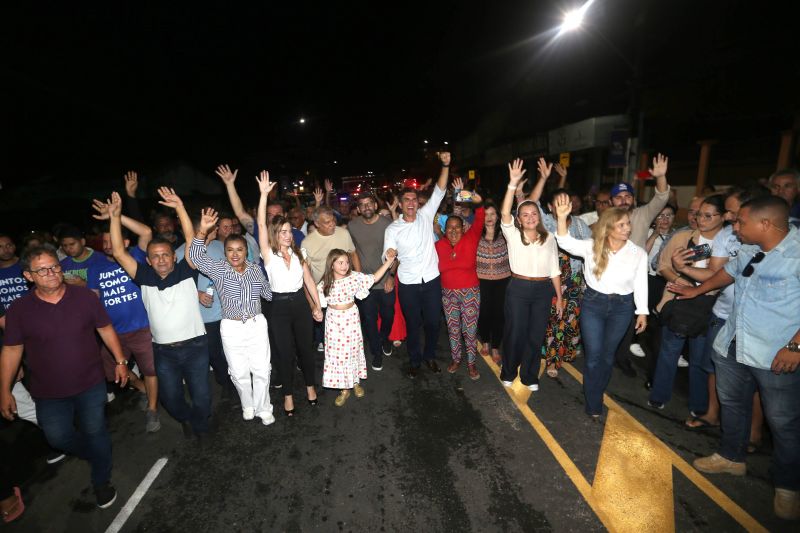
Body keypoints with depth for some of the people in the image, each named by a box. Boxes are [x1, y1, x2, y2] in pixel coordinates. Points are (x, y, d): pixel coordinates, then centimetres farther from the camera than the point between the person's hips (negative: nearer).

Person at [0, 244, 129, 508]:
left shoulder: (84, 296, -10)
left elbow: (106, 329, -1)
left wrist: (120, 361, -1)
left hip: (91, 384, -1)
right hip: (49, 392, 1)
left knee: (95, 432, 11)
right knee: (58, 438, 14)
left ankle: (102, 481, 33)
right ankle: (97, 455, 46)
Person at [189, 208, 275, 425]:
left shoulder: (255, 269, 3)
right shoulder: (217, 269, -3)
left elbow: (268, 293, 15)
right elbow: (196, 256, -19)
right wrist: (202, 230, -28)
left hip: (257, 324, 1)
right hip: (231, 328, -1)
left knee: (261, 369, 6)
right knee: (239, 372, 11)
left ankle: (263, 409, 26)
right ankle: (247, 406, 36)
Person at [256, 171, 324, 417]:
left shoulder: (298, 253, 3)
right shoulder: (269, 255, -6)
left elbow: (309, 280, 6)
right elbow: (261, 225, -18)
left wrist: (317, 305, 3)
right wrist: (264, 194, -23)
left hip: (300, 303, 3)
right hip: (279, 306, -2)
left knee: (304, 347, 13)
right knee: (285, 352, 7)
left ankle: (310, 386, 34)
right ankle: (288, 394, 25)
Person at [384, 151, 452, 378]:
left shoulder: (426, 215, 0)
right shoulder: (392, 229, -3)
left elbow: (439, 192, -7)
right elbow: (388, 256, -3)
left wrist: (445, 165, -18)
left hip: (432, 280, 1)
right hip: (408, 285, -1)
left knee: (433, 322, 12)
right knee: (412, 324, 12)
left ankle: (430, 356, 37)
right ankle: (415, 360, 34)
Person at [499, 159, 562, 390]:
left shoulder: (549, 238, 6)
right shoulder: (513, 234, -2)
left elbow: (555, 269, 8)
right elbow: (504, 213, -21)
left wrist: (559, 296, 8)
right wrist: (513, 184, -30)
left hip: (543, 290, 3)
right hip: (518, 289, -2)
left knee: (536, 335, 11)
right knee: (515, 332, 6)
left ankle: (529, 376, 30)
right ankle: (508, 373, 29)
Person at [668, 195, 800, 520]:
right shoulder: (749, 250, 3)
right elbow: (729, 271, 23)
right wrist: (697, 290, 33)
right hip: (733, 346, 8)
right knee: (731, 403, 21)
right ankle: (732, 457, 41)